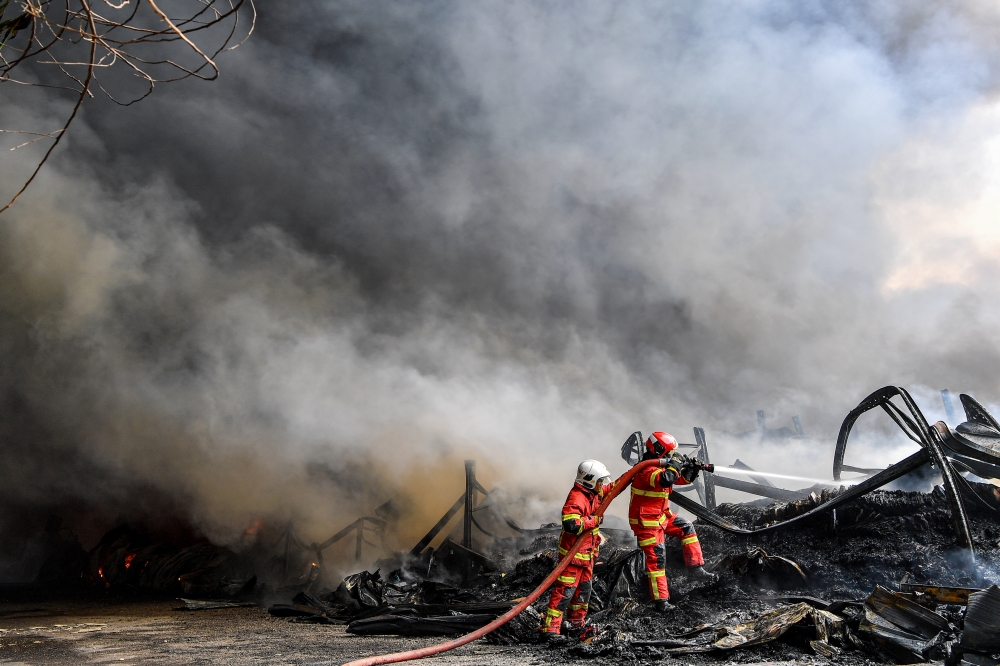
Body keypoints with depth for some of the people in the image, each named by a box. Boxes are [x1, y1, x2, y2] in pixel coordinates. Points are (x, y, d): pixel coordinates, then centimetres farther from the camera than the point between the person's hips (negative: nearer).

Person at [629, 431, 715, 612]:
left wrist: (692, 470, -8)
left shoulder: (660, 466, 6)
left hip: (661, 516, 10)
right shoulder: (647, 470, -24)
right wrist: (675, 465, -26)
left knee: (686, 527, 12)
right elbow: (666, 479, -44)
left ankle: (695, 568, 16)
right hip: (646, 522, -10)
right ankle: (661, 601, 2)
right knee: (656, 558, -5)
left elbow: (681, 478, 12)